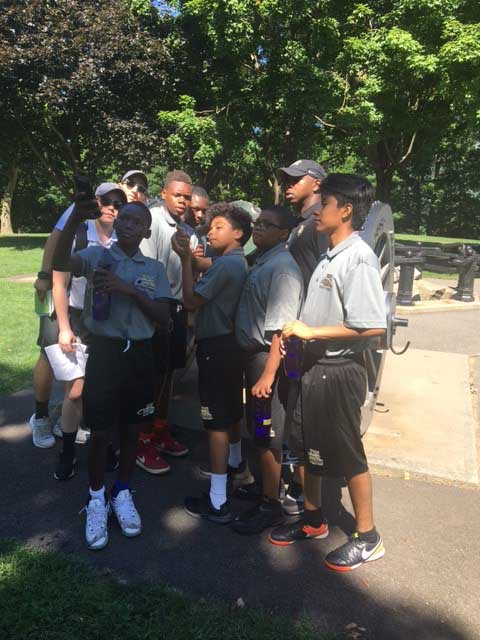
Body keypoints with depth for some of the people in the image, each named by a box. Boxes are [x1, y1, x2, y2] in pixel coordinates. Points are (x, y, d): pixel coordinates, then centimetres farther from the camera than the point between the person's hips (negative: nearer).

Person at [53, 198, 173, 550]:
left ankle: (123, 494, 34)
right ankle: (97, 500, 27)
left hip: (140, 354, 3)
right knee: (100, 431, 5)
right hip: (104, 350, -2)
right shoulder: (97, 255, -1)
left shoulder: (155, 268, 6)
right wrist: (75, 220, -37)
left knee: (132, 429, 14)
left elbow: (163, 317, -2)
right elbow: (60, 264, -22)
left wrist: (130, 290, -15)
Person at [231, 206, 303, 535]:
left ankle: (271, 505, 20)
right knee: (259, 431, 22)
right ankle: (265, 483, 41)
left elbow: (279, 329, -24)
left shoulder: (282, 267, -18)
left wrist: (268, 375, -26)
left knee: (268, 436, 3)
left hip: (268, 357, -9)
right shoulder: (262, 261, 11)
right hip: (253, 354, 9)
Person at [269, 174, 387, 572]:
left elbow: (373, 326, -27)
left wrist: (310, 331, -22)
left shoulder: (358, 258, -19)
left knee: (347, 454, 7)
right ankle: (313, 520, 40)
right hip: (314, 365, 9)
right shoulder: (330, 257, 8)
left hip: (339, 371, -9)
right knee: (308, 448, 19)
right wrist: (296, 333, 2)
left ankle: (367, 538, 29)